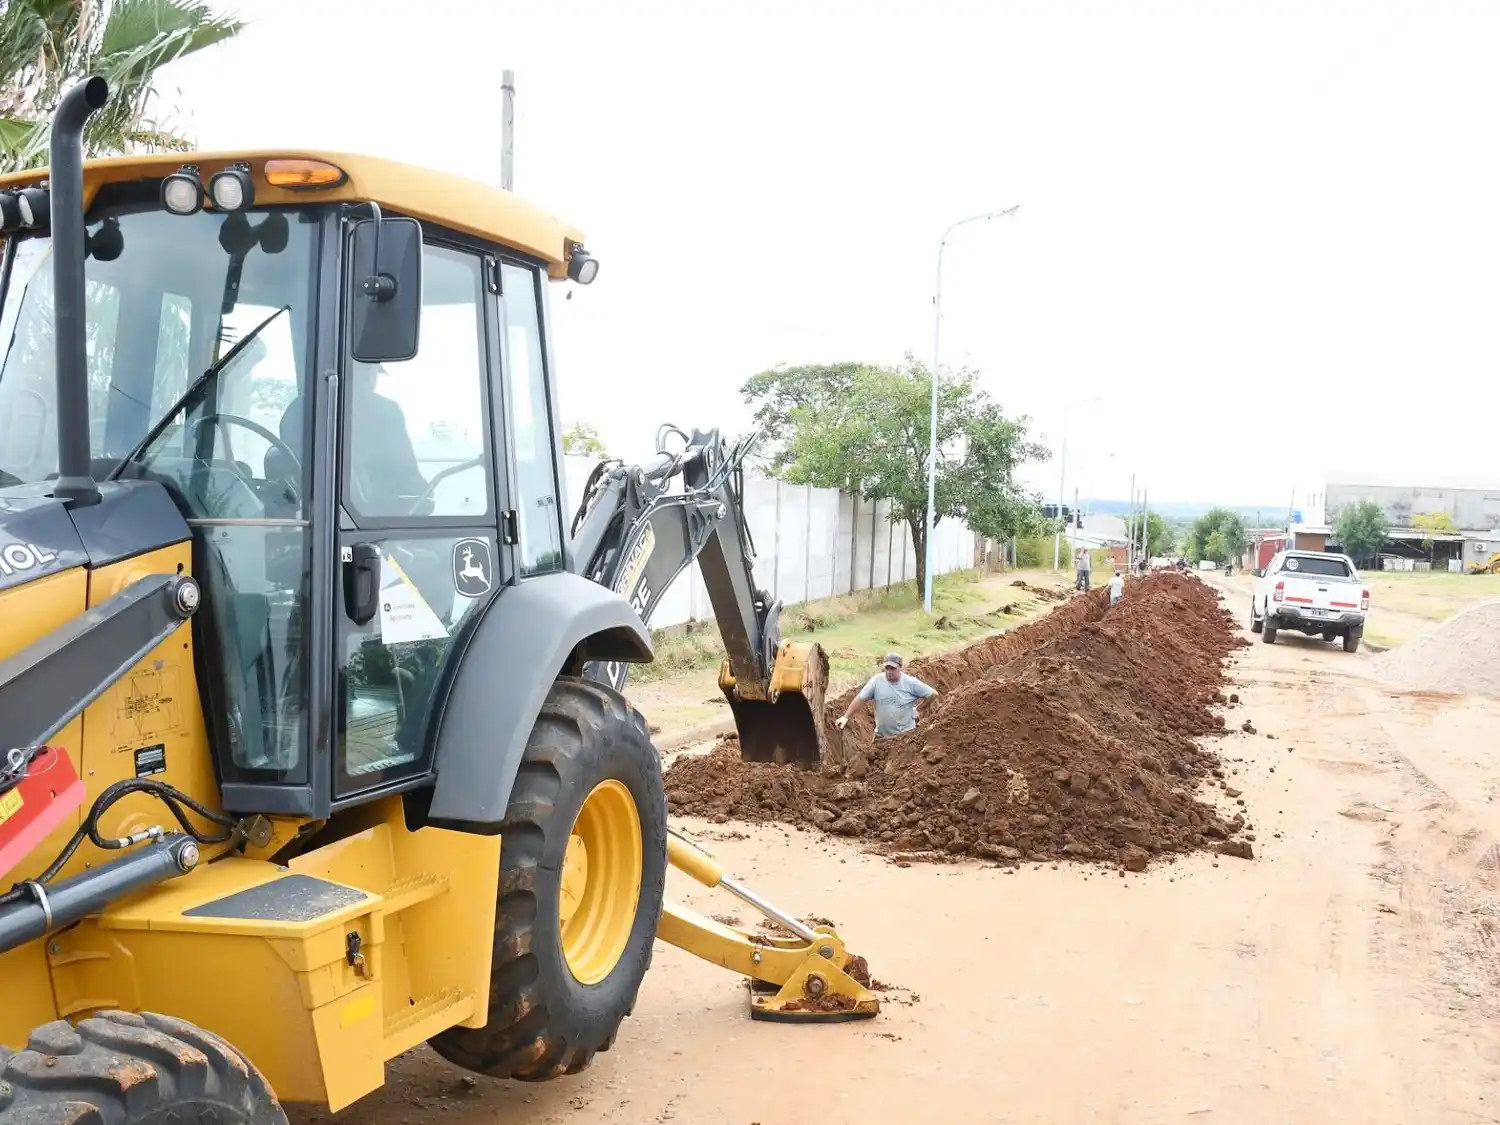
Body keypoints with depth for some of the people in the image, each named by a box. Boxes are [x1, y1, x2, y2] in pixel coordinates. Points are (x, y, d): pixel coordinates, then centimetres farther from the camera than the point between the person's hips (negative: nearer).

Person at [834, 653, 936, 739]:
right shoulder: (876, 680, -10)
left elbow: (934, 695, -4)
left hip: (907, 734, -1)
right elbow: (860, 698, -7)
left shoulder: (910, 682, -12)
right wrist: (845, 717, -10)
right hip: (882, 735, 1)